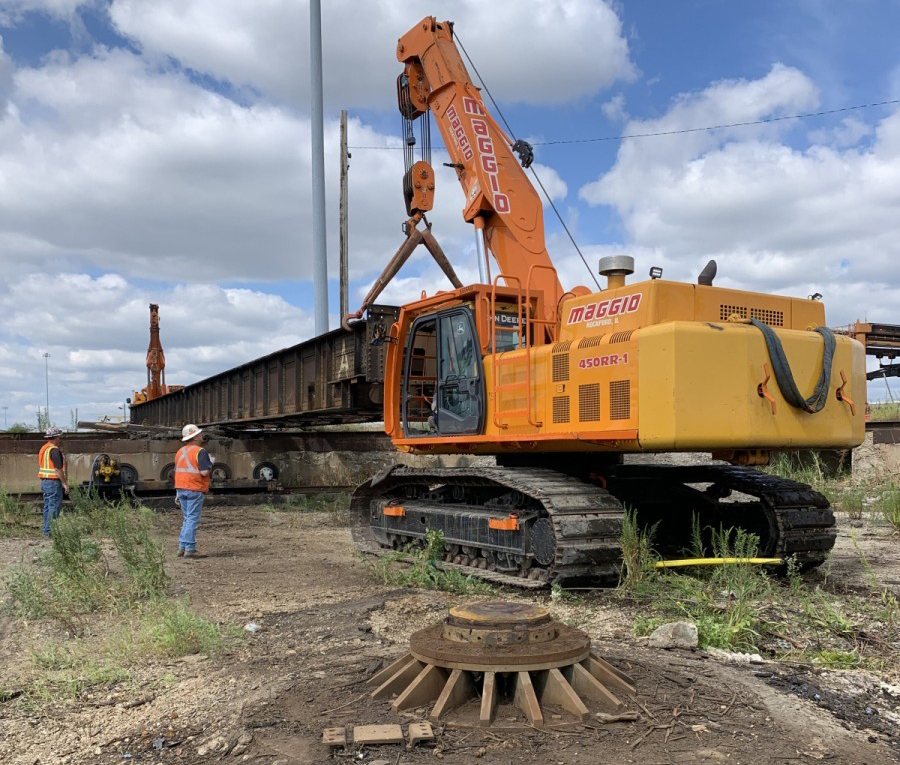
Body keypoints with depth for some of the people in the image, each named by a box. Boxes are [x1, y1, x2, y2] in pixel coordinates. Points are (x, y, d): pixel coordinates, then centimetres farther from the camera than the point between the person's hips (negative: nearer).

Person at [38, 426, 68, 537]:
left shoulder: (43, 449, 14)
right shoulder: (54, 450, -15)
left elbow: (40, 467, 20)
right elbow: (58, 469, -19)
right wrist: (65, 483, -15)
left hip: (44, 481, 10)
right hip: (54, 482, -10)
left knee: (47, 506, 13)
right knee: (54, 507, -6)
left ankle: (46, 530, 16)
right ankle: (49, 530, -7)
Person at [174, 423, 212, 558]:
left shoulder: (180, 451, 13)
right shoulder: (200, 451, -12)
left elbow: (177, 472, 16)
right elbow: (204, 472, -20)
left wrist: (178, 493, 20)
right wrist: (210, 465, 0)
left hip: (181, 488, 7)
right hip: (195, 489, -7)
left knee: (187, 518, 16)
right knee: (193, 519, -3)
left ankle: (182, 547, 14)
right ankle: (190, 549, -3)